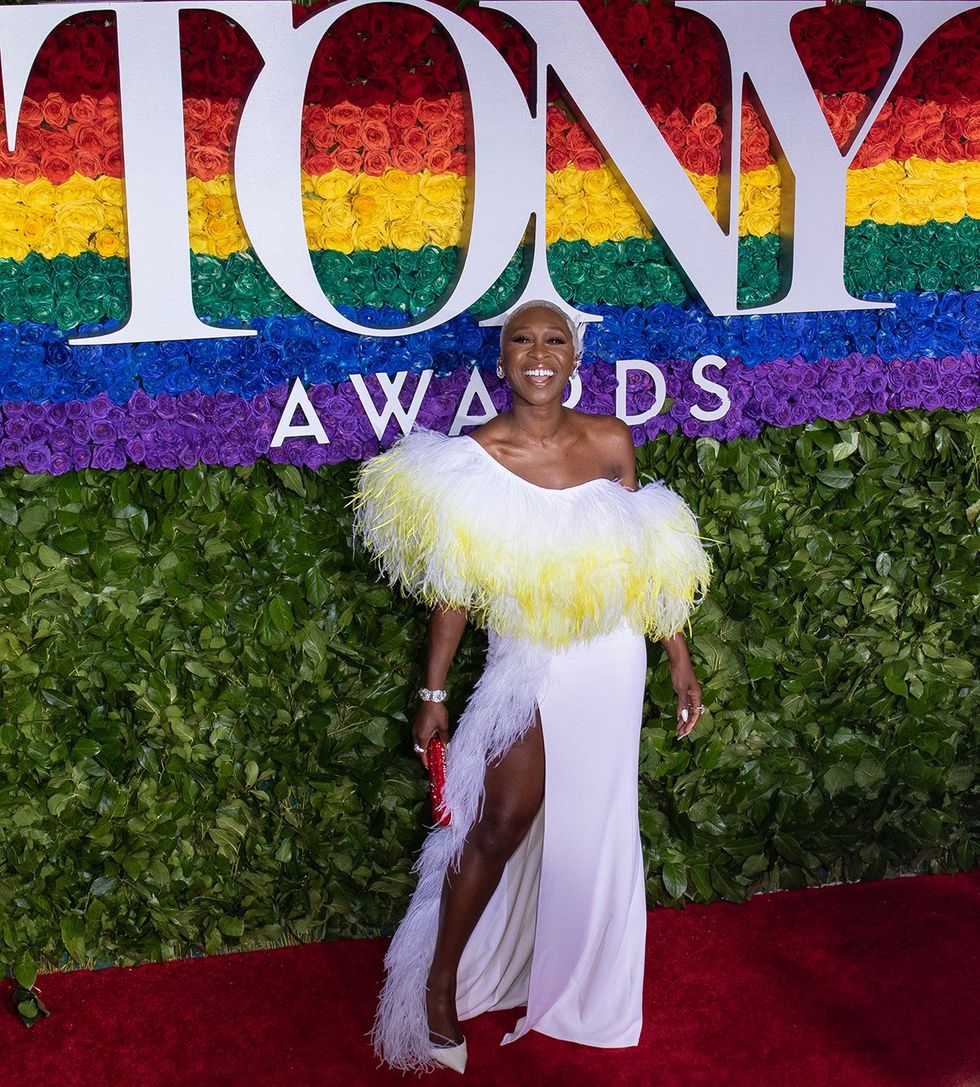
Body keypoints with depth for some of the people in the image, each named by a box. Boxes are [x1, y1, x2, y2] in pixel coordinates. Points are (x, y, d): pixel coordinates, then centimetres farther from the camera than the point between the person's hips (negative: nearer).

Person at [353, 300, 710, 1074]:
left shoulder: (610, 443, -6)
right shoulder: (473, 457, -11)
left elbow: (647, 561, 3)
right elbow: (454, 588, -5)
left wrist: (680, 660, 5)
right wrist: (433, 695, -2)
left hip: (609, 661, 3)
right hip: (526, 662, -2)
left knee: (591, 826, 13)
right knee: (505, 820, -5)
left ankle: (573, 985, 33)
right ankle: (441, 984, 13)